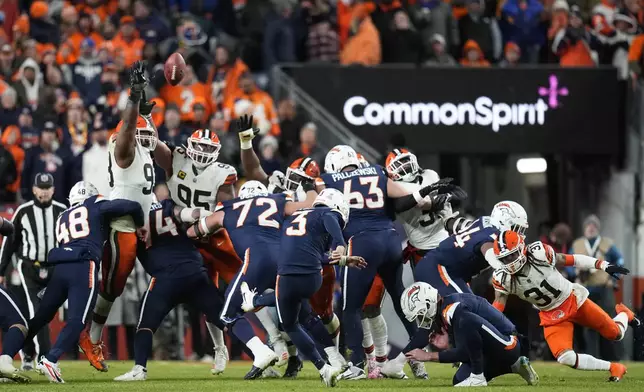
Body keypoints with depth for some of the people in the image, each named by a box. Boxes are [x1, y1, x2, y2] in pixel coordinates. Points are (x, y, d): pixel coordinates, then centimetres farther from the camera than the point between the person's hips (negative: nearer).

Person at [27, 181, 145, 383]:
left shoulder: (62, 218, 30)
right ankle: (50, 359, -28)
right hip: (83, 268, -5)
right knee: (77, 320, -9)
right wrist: (140, 226, 27)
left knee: (41, 317, 13)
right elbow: (132, 206, 9)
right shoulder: (96, 207, 15)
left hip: (60, 268, 5)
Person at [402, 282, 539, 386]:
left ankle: (477, 377, -17)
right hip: (492, 351, 10)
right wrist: (445, 347, -3)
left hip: (507, 345, -10)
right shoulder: (445, 310, 10)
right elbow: (469, 351, 14)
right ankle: (514, 366, 17)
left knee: (467, 321, -30)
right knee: (459, 381, 7)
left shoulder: (451, 309, -21)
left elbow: (465, 352, -22)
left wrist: (429, 356, -16)